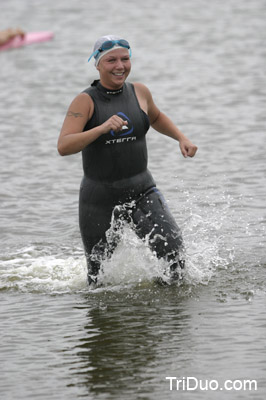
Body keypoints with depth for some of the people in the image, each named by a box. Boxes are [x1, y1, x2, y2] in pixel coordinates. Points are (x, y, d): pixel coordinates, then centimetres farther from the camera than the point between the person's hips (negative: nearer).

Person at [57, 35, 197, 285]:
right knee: (100, 277, 9)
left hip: (142, 191, 3)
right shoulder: (85, 101, -9)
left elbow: (156, 118, 27)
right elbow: (63, 147, -22)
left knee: (171, 246, -19)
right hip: (100, 197, -2)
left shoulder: (139, 93, 4)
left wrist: (181, 138, 12)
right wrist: (102, 128, -34)